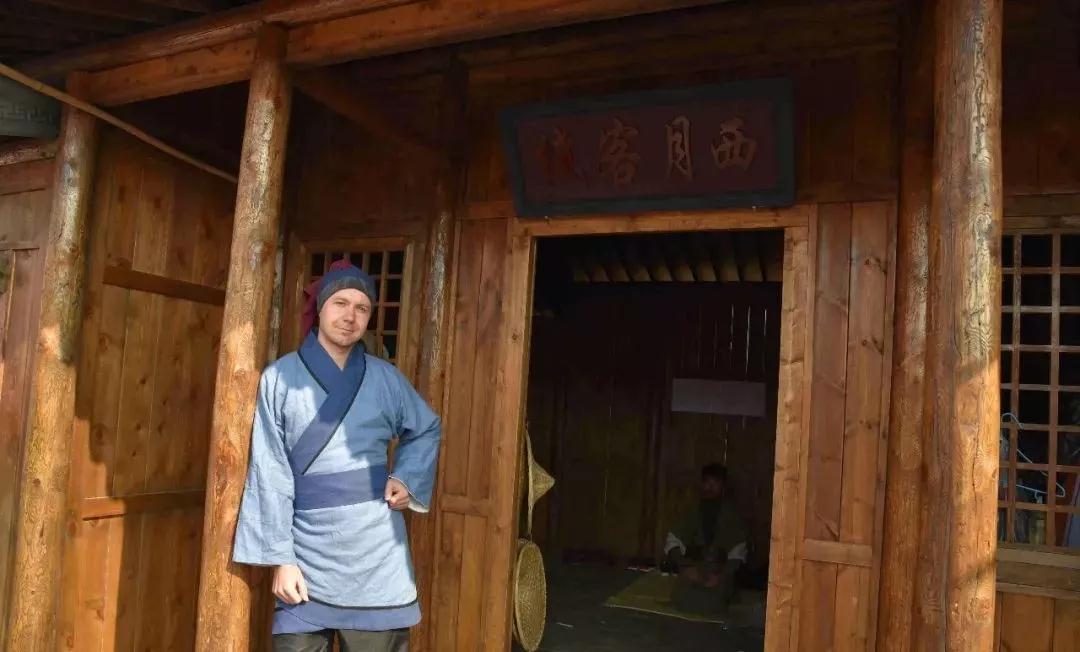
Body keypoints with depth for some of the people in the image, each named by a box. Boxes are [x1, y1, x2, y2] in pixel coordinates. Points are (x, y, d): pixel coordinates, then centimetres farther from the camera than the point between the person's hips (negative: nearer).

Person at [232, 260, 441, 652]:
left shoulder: (385, 378, 4)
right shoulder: (280, 378, -3)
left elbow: (427, 430, 20)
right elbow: (270, 475, -4)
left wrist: (409, 478, 2)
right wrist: (280, 558, -7)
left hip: (377, 558, 2)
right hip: (307, 558, -1)